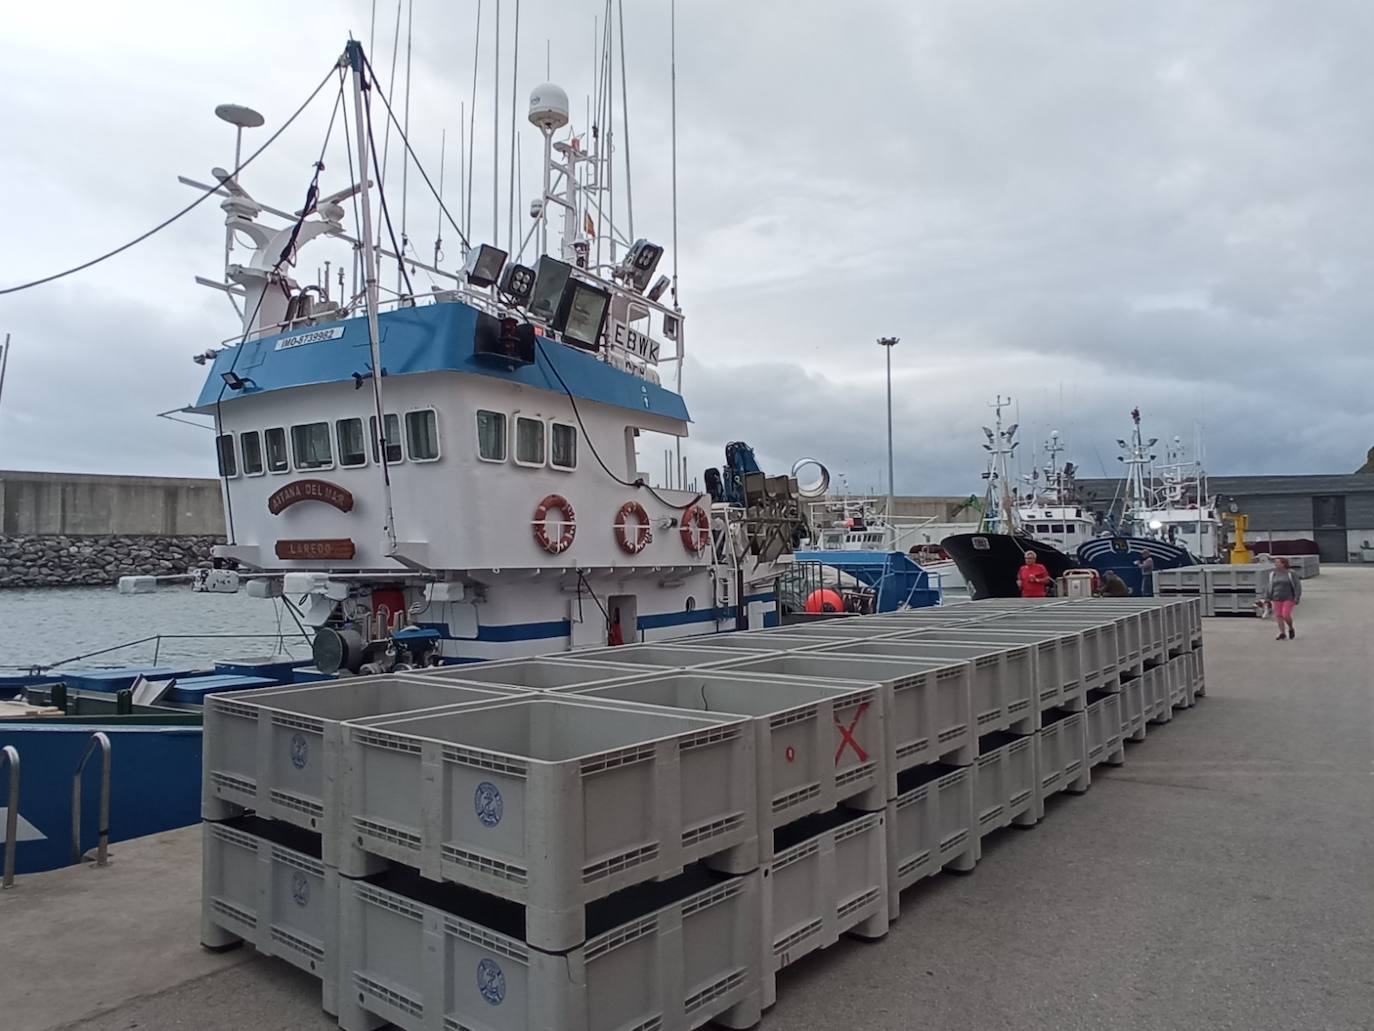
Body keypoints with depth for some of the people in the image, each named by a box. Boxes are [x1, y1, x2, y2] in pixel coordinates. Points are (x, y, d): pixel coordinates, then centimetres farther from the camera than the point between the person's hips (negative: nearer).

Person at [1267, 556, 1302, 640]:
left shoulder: (1291, 573, -8)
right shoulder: (1273, 574, 5)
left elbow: (1298, 585, -7)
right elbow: (1271, 587, 12)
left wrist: (1297, 598, -13)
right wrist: (1269, 599, 10)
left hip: (1288, 598, -4)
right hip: (1277, 599, 4)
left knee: (1286, 615, -13)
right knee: (1278, 616, -2)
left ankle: (1291, 628, 12)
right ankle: (1281, 633, 5)